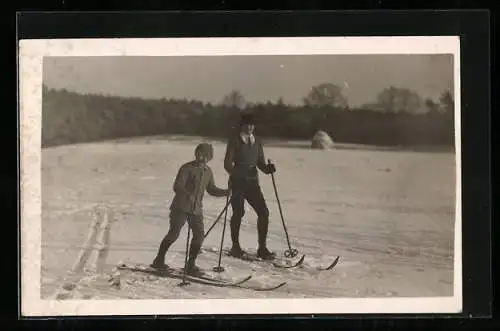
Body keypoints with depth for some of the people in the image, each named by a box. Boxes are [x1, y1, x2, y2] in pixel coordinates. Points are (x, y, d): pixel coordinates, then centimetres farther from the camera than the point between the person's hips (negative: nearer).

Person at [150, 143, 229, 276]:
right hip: (181, 207, -6)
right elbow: (177, 186, -18)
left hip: (197, 209, 6)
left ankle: (190, 265, 11)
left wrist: (226, 192, 5)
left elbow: (211, 189, 21)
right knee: (174, 234, -9)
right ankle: (159, 260, 7)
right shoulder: (187, 168, -9)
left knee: (199, 235, -2)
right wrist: (187, 194, -37)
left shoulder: (208, 172, 11)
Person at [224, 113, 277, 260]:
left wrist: (267, 168, -9)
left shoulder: (257, 141, 13)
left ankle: (262, 248, 3)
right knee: (238, 213, -7)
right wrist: (236, 174, -25)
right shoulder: (234, 141, 0)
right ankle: (236, 247, 11)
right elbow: (227, 163, -6)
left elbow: (260, 162, 14)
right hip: (238, 181, -4)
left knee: (264, 212, -6)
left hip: (253, 181, 4)